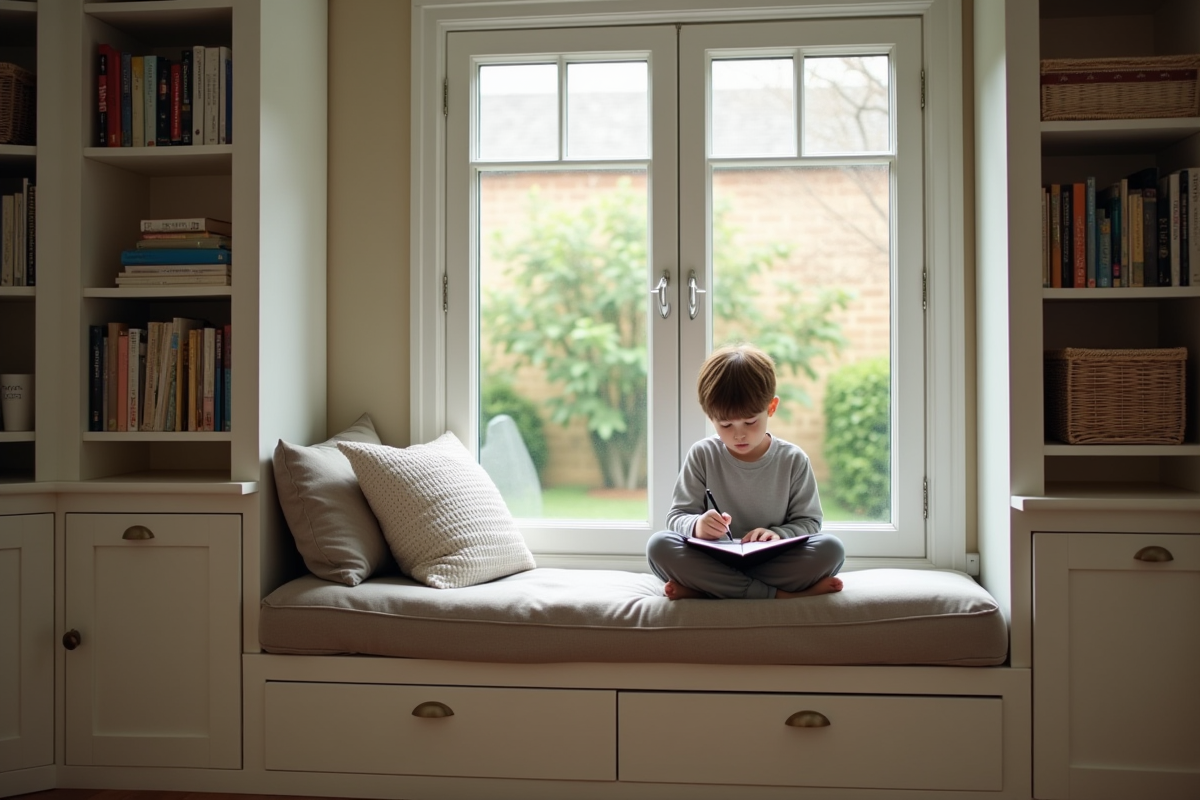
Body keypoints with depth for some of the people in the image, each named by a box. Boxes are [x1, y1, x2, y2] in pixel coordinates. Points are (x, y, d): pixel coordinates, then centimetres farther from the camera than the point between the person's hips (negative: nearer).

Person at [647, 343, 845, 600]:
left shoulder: (794, 460, 2)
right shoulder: (702, 456, 1)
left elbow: (809, 522, 3)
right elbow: (677, 516, -1)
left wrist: (778, 534, -21)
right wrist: (697, 525, -26)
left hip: (772, 565, 0)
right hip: (713, 564, 0)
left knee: (831, 548, -27)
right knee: (659, 545, -28)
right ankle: (780, 594, -29)